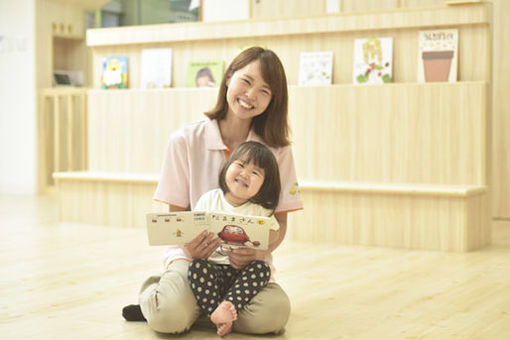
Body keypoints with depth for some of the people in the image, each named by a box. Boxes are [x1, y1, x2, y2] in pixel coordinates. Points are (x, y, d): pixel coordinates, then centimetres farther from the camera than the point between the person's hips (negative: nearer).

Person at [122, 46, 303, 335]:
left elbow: (280, 221, 2)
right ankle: (153, 295, 7)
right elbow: (176, 213, 1)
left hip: (246, 258, 2)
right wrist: (188, 246, -23)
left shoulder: (277, 151, 0)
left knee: (273, 315, -30)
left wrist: (262, 251, -22)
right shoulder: (186, 141, -3)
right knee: (170, 317, -32)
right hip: (193, 253, -2)